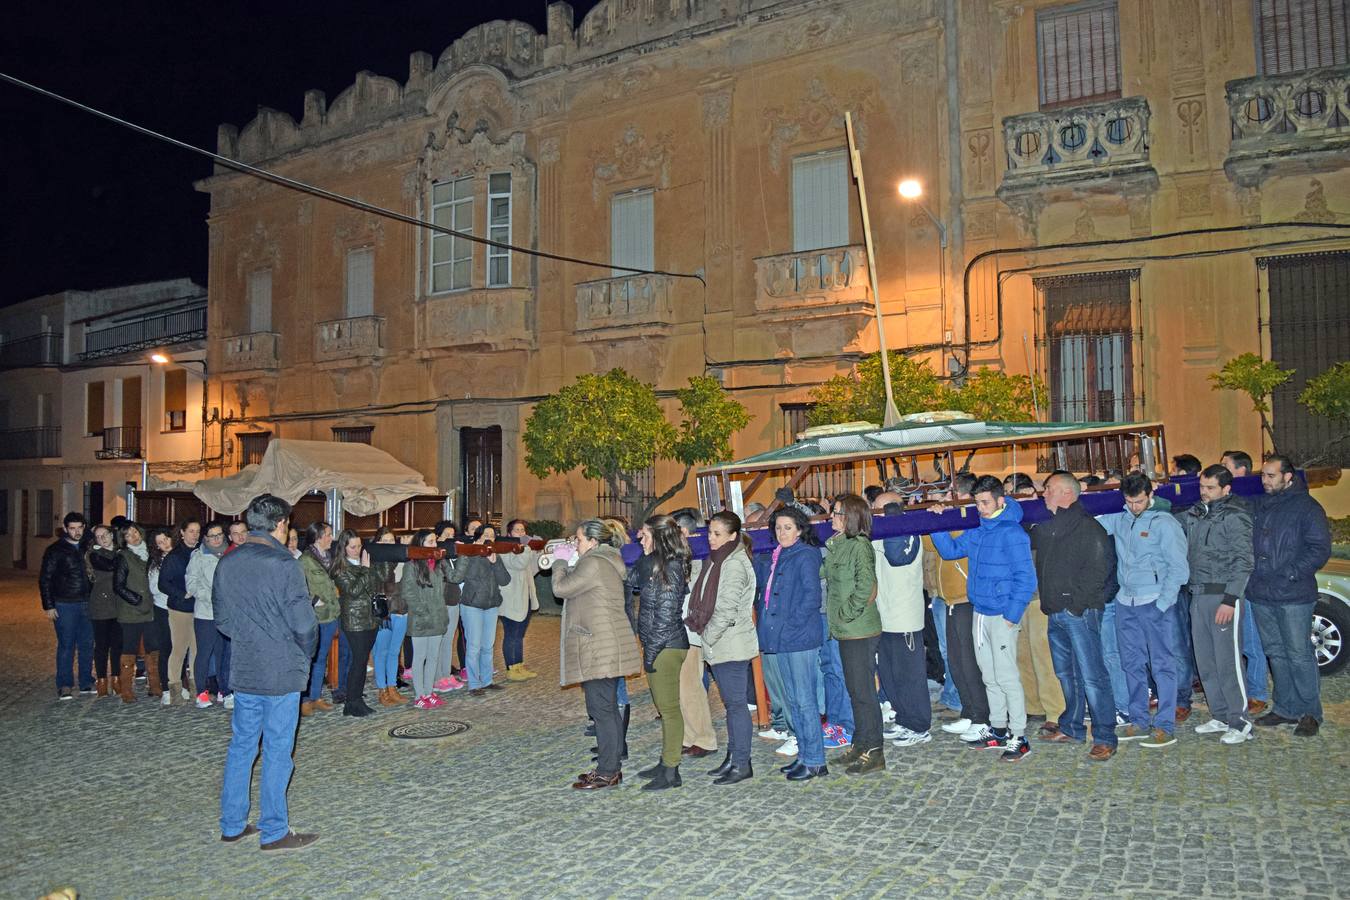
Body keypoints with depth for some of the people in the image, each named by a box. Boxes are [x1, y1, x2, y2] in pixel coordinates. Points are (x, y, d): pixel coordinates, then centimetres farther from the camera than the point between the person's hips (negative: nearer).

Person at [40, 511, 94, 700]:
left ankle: (86, 682, 16)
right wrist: (48, 606, -8)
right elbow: (44, 579, -3)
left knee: (87, 644, 7)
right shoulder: (55, 550, -3)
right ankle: (64, 686, 7)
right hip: (64, 605, -4)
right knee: (66, 645, -1)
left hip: (87, 604, 4)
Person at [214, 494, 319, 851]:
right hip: (281, 672, -6)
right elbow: (303, 623, -17)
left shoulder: (226, 564, 2)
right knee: (277, 751, 3)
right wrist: (307, 652, 2)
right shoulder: (283, 564, -18)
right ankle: (274, 831, 11)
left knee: (241, 745, 16)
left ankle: (232, 825, 25)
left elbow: (221, 618, 11)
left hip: (243, 670, 6)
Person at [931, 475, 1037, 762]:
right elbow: (950, 550, 17)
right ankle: (999, 730, 28)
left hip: (1002, 616, -8)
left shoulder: (1012, 533, -15)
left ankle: (1019, 737, 8)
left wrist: (1012, 614, -18)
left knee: (1006, 676, -3)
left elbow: (1026, 578, -17)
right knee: (989, 675, 16)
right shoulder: (977, 531, 7)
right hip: (980, 613, 8)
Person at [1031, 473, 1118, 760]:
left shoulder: (1088, 527, -10)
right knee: (1065, 672, 16)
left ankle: (1105, 738, -1)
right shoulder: (1044, 528, 14)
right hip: (1055, 612, 8)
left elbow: (1099, 569, -15)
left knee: (1091, 675, -7)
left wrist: (1077, 602, -16)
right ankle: (1071, 727, 28)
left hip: (1080, 612, -8)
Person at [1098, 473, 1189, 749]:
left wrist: (1162, 604, -12)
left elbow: (1178, 568, -8)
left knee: (1162, 664, -1)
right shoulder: (1120, 520, 10)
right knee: (1132, 664, 12)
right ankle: (1139, 722, 21)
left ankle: (1165, 727, 5)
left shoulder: (1164, 522, -7)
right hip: (1125, 602, 6)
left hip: (1154, 602, -6)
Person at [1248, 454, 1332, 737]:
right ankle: (1285, 708, 22)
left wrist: (1289, 574, -17)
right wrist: (1251, 577, 6)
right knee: (1276, 653, 12)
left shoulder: (1306, 506, -5)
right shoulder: (1259, 506, 13)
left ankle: (1310, 713, 10)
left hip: (1294, 596, -6)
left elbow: (1320, 549, -11)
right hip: (1261, 596, 6)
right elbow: (1248, 545, 19)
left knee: (1299, 654, -1)